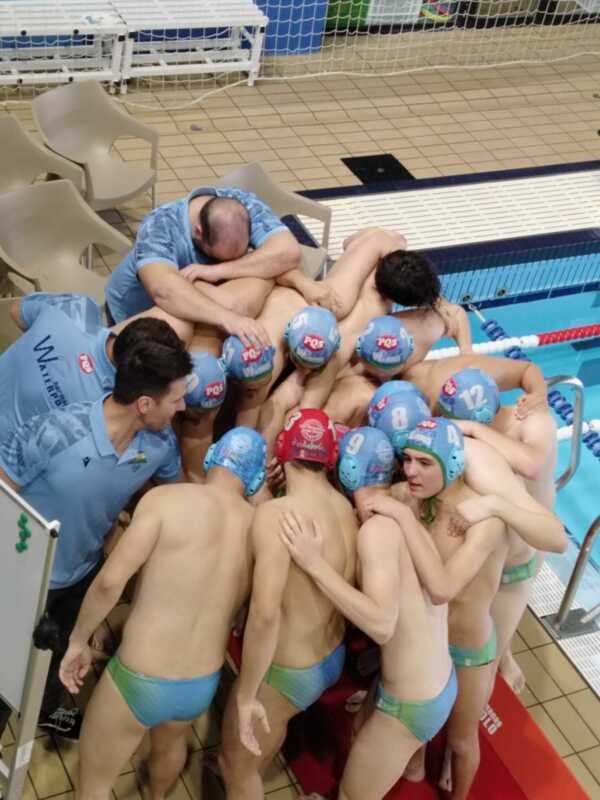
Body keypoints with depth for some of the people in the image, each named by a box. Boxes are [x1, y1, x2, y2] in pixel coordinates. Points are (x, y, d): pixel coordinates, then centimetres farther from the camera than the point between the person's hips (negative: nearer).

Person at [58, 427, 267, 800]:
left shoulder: (168, 498, -16)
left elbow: (110, 581, -22)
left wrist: (79, 640, -6)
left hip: (139, 682, -5)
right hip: (203, 686, 5)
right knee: (170, 741, 39)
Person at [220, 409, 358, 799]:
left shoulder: (276, 514, -30)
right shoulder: (345, 507, -7)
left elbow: (265, 613, -37)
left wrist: (246, 693, -25)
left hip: (291, 673, -8)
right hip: (333, 658, 8)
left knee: (238, 767, 19)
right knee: (264, 727, 37)